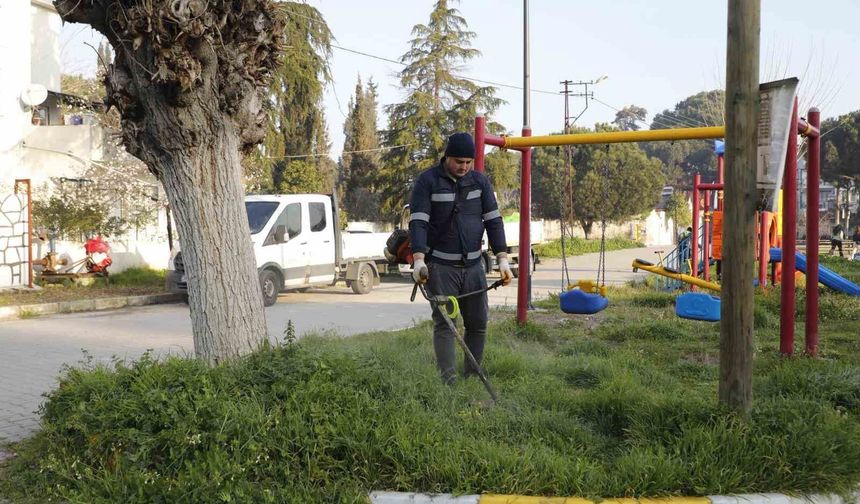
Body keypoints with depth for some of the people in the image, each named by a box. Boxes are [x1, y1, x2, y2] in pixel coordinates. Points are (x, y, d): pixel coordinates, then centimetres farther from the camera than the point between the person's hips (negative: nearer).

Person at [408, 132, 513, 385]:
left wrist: (502, 259, -4)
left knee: (478, 323, 5)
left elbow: (493, 220, 5)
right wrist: (419, 259, -26)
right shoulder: (428, 181, -5)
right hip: (440, 266, -4)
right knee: (444, 323, -8)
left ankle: (472, 377, 17)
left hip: (473, 265, 4)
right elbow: (418, 221, -13)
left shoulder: (480, 181, 7)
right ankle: (449, 381, -8)